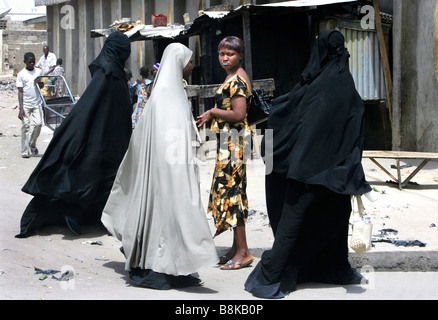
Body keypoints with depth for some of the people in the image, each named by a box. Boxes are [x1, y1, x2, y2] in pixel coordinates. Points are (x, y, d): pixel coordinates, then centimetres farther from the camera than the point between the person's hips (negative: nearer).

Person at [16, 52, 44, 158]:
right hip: (26, 104, -3)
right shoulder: (21, 74, -2)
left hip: (37, 103, 3)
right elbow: (20, 92, -5)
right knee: (26, 126, -3)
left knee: (38, 123, -8)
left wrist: (39, 83, -5)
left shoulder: (39, 72, 8)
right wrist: (21, 109, -12)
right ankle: (25, 151, 4)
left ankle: (32, 144, 16)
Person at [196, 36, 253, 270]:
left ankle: (243, 251, -5)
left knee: (230, 191, -8)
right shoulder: (234, 77, 17)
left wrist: (212, 112, -12)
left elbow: (238, 114, -23)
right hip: (230, 139, 11)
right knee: (232, 190, 12)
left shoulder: (237, 80, -15)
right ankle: (237, 248, 18)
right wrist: (212, 114, 13)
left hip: (234, 141, -11)